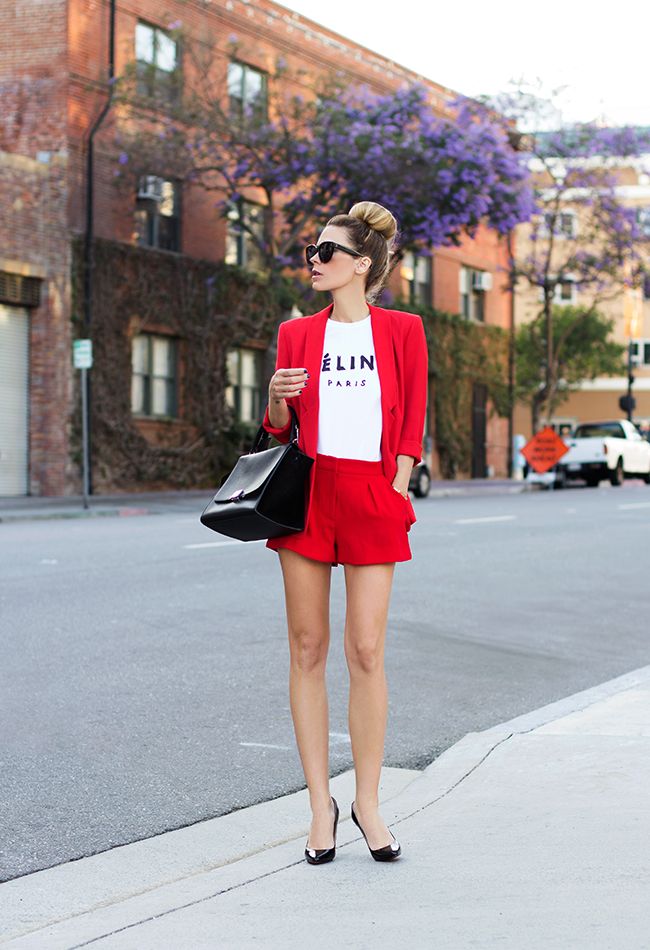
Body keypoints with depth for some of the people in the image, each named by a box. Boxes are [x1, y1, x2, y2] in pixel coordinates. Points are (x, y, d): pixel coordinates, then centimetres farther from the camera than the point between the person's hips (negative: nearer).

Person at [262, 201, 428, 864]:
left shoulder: (402, 331, 6)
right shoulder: (297, 334, 11)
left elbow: (411, 426, 6)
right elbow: (279, 429, 14)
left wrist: (397, 489, -4)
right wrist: (277, 399, -7)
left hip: (372, 496, -2)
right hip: (307, 492, 2)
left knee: (366, 652, -5)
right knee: (307, 648, 2)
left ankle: (368, 803, 8)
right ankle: (320, 803, 10)